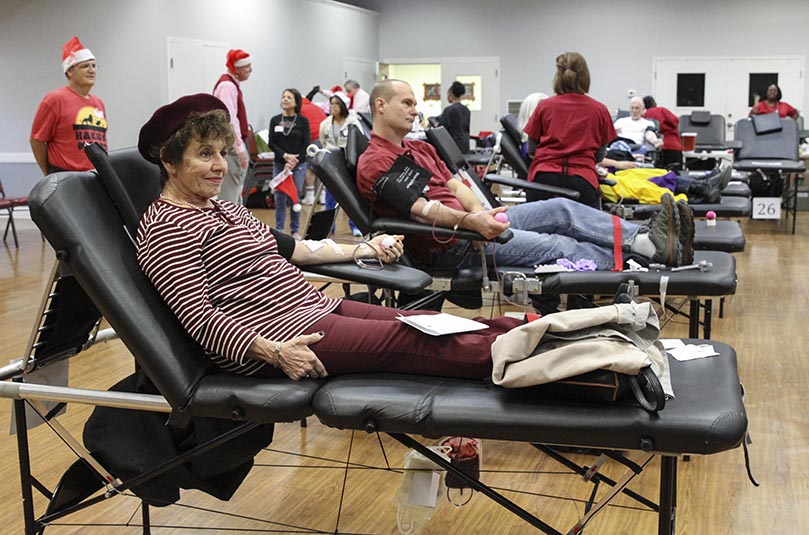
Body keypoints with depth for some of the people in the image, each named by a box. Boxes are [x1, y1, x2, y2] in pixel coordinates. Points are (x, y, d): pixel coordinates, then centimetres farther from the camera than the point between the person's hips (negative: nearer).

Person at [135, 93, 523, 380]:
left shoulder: (223, 209, 18)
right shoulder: (167, 226, -10)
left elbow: (290, 248, 22)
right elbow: (198, 317, -18)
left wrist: (364, 249, 19)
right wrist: (273, 352, -27)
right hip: (266, 338, -9)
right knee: (408, 341, -15)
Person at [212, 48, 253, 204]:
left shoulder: (232, 84, 16)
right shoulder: (227, 85, -16)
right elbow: (230, 120, -23)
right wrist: (240, 149, -23)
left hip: (234, 145, 10)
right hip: (230, 146, -10)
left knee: (236, 189, 16)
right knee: (230, 192, -9)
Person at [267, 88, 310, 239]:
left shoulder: (303, 121, 0)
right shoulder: (275, 120, 6)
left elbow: (306, 145, -3)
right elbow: (271, 143, 2)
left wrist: (294, 162, -13)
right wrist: (285, 156, -13)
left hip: (298, 165, -2)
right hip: (279, 164, 2)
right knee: (279, 198, 1)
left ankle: (295, 231, 13)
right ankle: (279, 231, 8)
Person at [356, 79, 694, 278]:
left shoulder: (420, 149, 21)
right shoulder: (374, 163, -9)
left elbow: (455, 186, 13)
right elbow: (419, 209, -21)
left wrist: (482, 213, -7)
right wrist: (469, 221, -34)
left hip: (470, 221, 9)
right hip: (450, 246, -9)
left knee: (561, 209, -8)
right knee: (556, 246, -19)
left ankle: (646, 241, -17)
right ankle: (644, 257, -20)